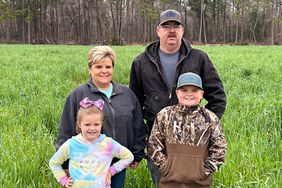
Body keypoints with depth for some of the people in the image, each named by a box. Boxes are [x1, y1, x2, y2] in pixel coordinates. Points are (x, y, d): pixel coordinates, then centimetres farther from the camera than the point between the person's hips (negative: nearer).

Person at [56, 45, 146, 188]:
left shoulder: (127, 93, 7)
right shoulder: (77, 95, -4)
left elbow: (138, 128, 12)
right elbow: (66, 132, -4)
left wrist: (137, 155, 11)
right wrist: (67, 164, -5)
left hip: (119, 165, 3)